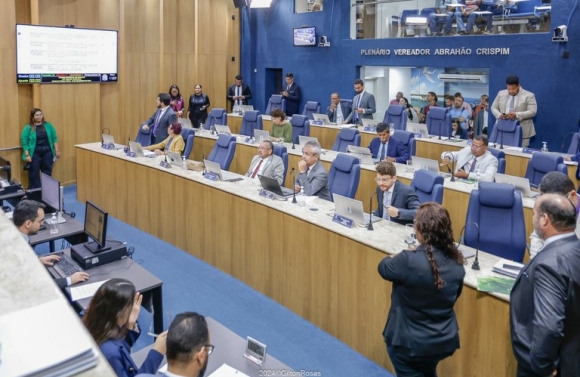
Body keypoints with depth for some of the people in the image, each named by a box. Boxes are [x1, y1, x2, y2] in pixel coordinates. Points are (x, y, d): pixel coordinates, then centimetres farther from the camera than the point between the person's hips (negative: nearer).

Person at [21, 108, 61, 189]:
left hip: (48, 152, 3)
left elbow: (54, 138, 8)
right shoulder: (28, 128, -3)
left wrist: (57, 150, 3)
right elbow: (24, 142, -4)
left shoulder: (48, 125, 5)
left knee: (47, 174, 9)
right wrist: (27, 155, -11)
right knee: (34, 175, 0)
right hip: (34, 154, -2)